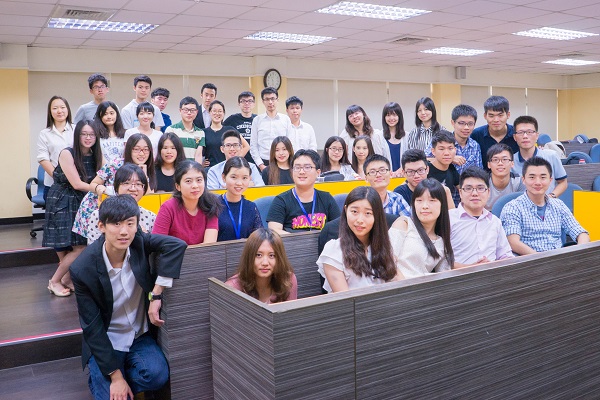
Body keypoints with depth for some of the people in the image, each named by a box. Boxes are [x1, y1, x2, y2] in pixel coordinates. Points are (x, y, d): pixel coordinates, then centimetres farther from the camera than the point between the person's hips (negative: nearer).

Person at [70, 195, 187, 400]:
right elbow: (92, 327, -16)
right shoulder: (83, 269, -21)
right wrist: (115, 376, -17)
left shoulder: (139, 242, -16)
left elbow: (176, 245, -30)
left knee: (157, 375, -24)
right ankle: (99, 380, 16)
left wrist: (156, 295, -31)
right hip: (104, 342, -2)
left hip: (139, 336, 2)